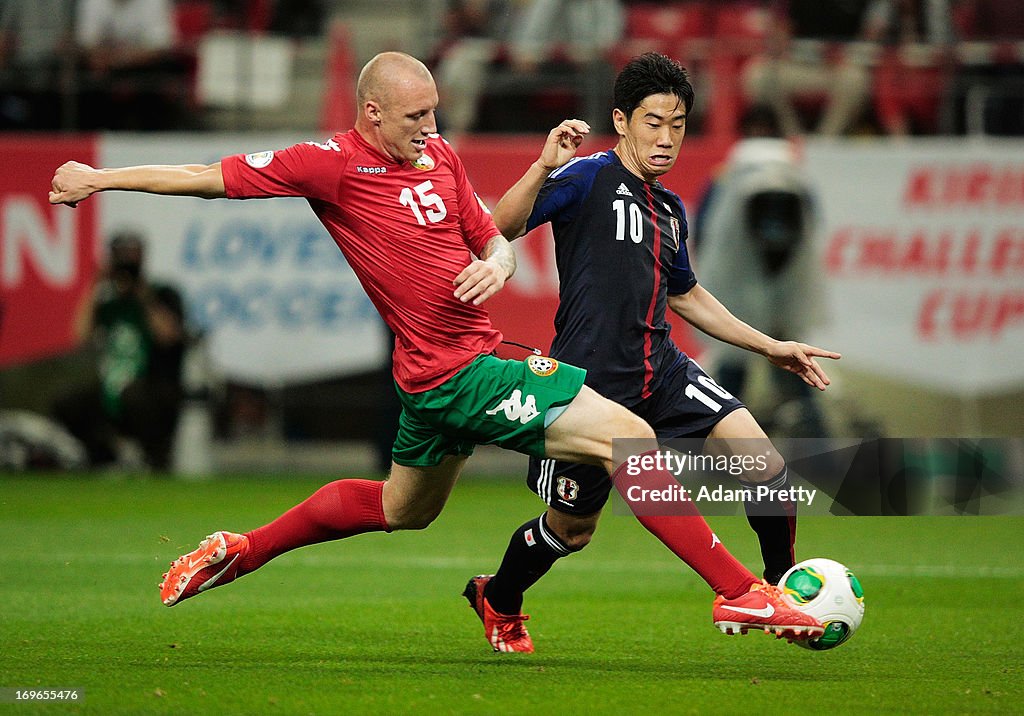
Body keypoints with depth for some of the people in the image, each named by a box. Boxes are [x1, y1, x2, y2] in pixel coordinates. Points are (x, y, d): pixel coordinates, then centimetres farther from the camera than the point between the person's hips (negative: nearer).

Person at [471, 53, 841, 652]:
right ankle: (496, 599, 37)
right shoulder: (589, 178, -9)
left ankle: (783, 587, 10)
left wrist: (770, 347, 28)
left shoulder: (670, 209, 14)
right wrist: (545, 167, -37)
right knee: (570, 530, 7)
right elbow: (502, 228, -22)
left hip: (662, 372, 6)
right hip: (591, 379, -6)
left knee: (764, 464, -12)